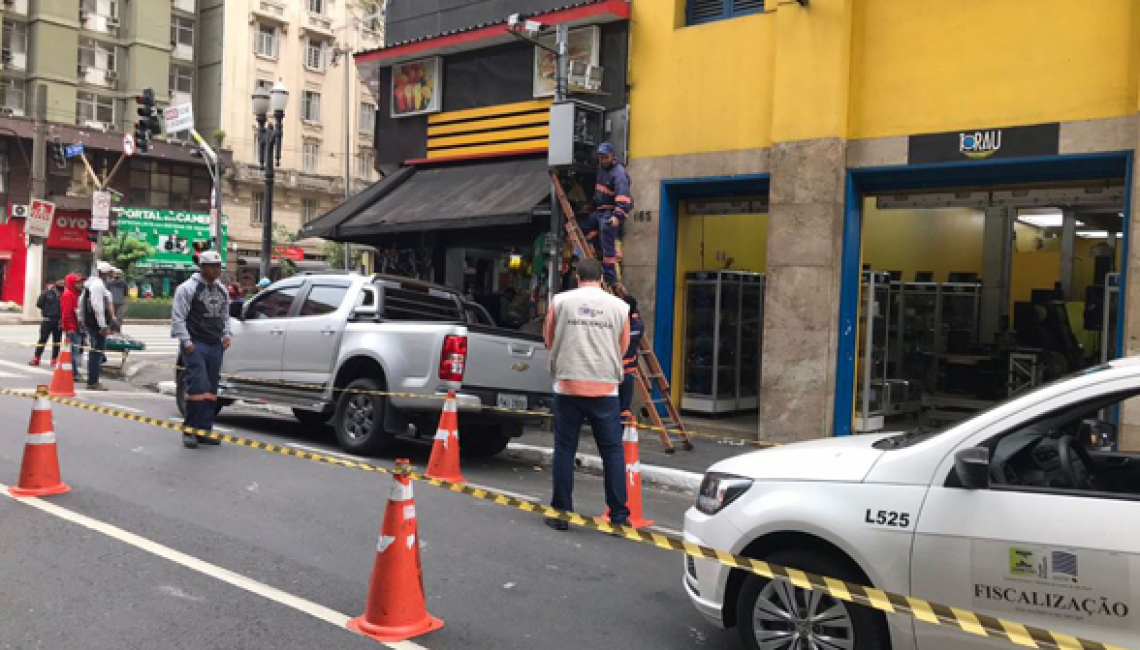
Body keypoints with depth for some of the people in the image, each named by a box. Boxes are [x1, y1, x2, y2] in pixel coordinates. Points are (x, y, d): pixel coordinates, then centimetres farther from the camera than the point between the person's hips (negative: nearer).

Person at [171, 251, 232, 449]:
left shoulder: (221, 289, 15)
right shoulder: (187, 288, -5)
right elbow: (178, 318, -8)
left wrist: (226, 334, 8)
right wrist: (187, 342, -13)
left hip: (215, 346, 6)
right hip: (195, 345, -6)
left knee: (211, 390, 6)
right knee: (198, 387, -13)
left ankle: (205, 430, 13)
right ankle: (189, 431, -1)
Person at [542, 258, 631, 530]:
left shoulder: (560, 301, 2)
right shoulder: (619, 306, 4)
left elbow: (549, 340, 11)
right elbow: (623, 347, 10)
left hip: (567, 386, 0)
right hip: (605, 388, 0)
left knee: (564, 450, 8)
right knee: (613, 452, 7)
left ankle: (560, 513, 12)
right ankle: (619, 516, 8)